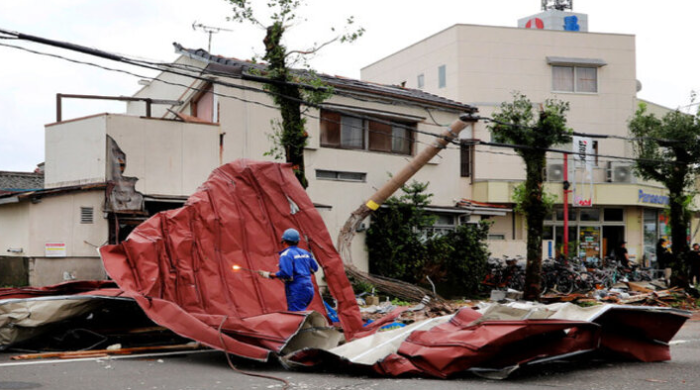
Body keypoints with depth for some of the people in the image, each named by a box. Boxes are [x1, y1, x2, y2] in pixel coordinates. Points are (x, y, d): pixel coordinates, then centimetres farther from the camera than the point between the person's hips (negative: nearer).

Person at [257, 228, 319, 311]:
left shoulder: (286, 254, -9)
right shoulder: (305, 253, 15)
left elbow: (286, 274, -22)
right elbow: (314, 268, 25)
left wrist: (270, 275, -10)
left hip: (296, 292, -8)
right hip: (309, 290, 8)